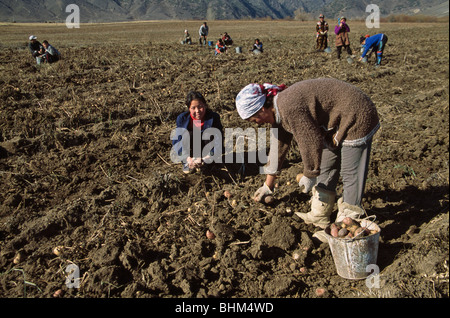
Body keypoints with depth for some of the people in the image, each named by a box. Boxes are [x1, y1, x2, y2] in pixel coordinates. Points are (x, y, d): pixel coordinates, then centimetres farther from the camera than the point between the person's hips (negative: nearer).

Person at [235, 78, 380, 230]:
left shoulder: (290, 108, -29)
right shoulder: (279, 110, 3)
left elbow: (311, 141, -27)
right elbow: (279, 145, 11)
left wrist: (309, 175, -12)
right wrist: (268, 185, 18)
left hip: (356, 119, -10)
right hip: (336, 124, 10)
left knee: (350, 173, -5)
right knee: (325, 168, 13)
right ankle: (319, 216, 24)